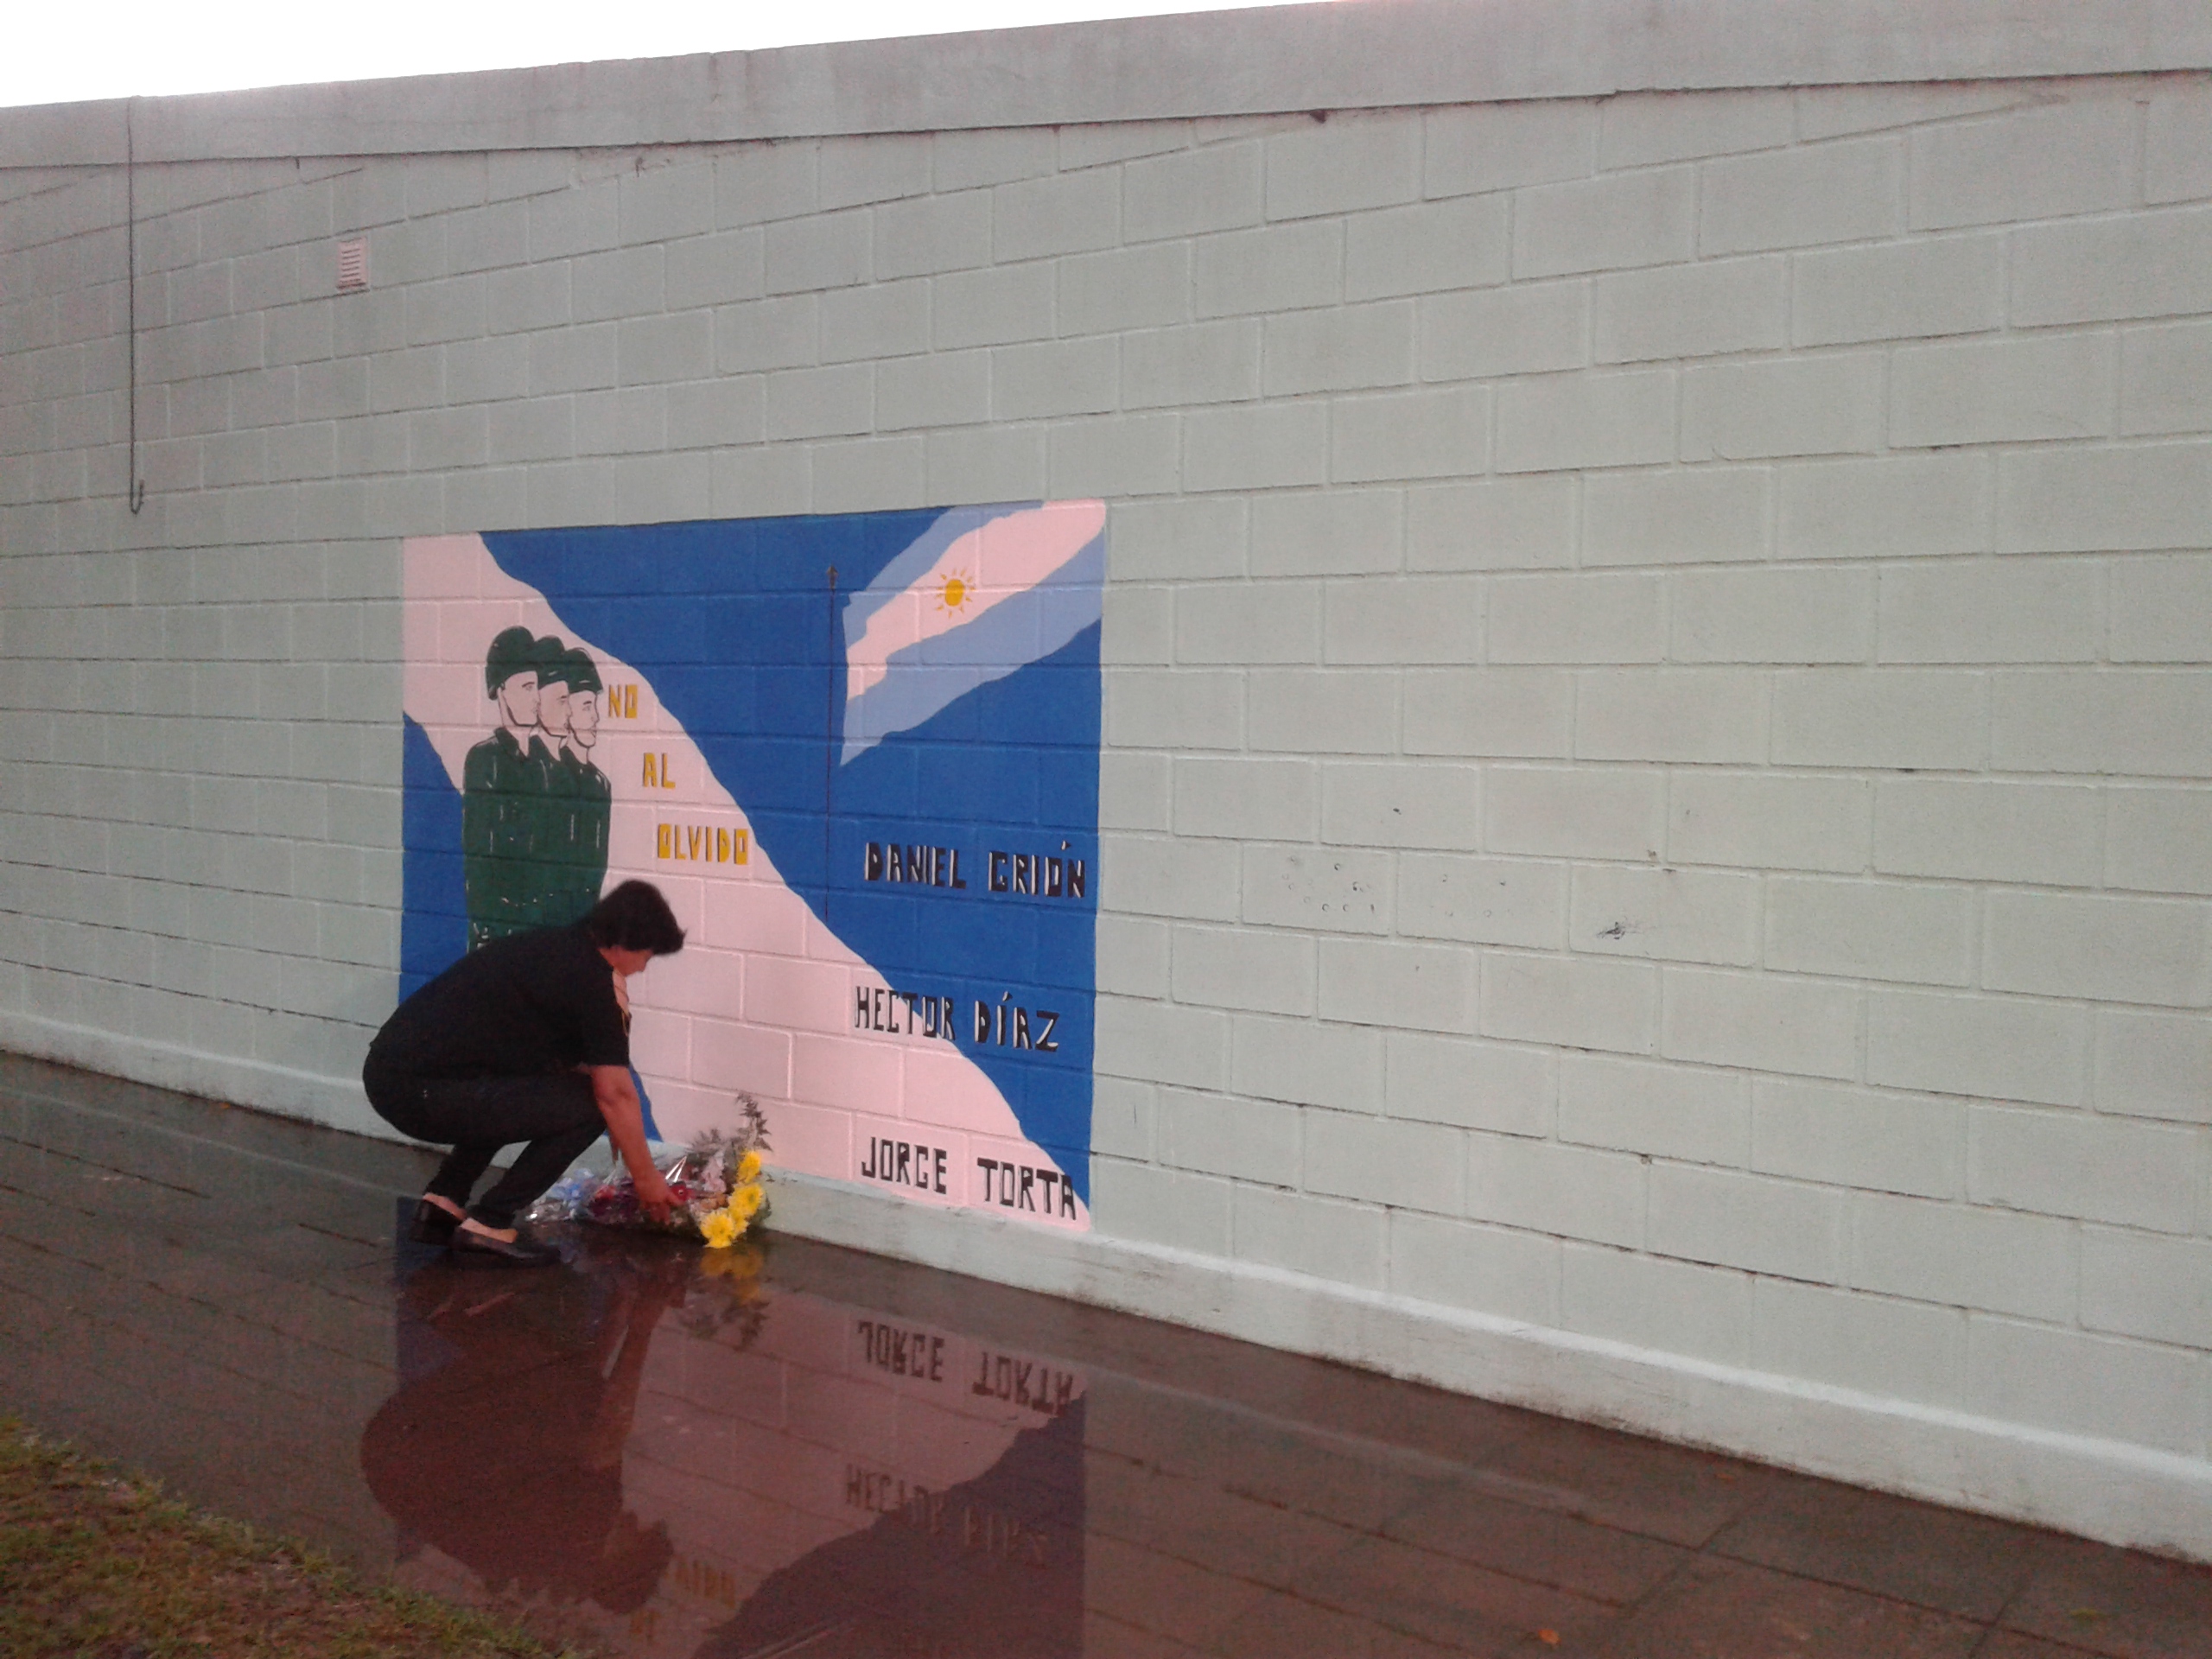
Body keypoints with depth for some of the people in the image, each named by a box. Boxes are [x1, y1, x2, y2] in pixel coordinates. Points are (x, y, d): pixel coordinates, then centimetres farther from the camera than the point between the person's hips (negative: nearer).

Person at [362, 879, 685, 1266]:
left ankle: (442, 1204, 21)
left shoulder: (550, 948, 20)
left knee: (513, 1091, 32)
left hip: (383, 1075, 10)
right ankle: (489, 1226, -1)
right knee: (584, 1104, -5)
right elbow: (614, 1093, -4)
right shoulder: (597, 980, -7)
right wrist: (646, 1177, 10)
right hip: (427, 1094, -9)